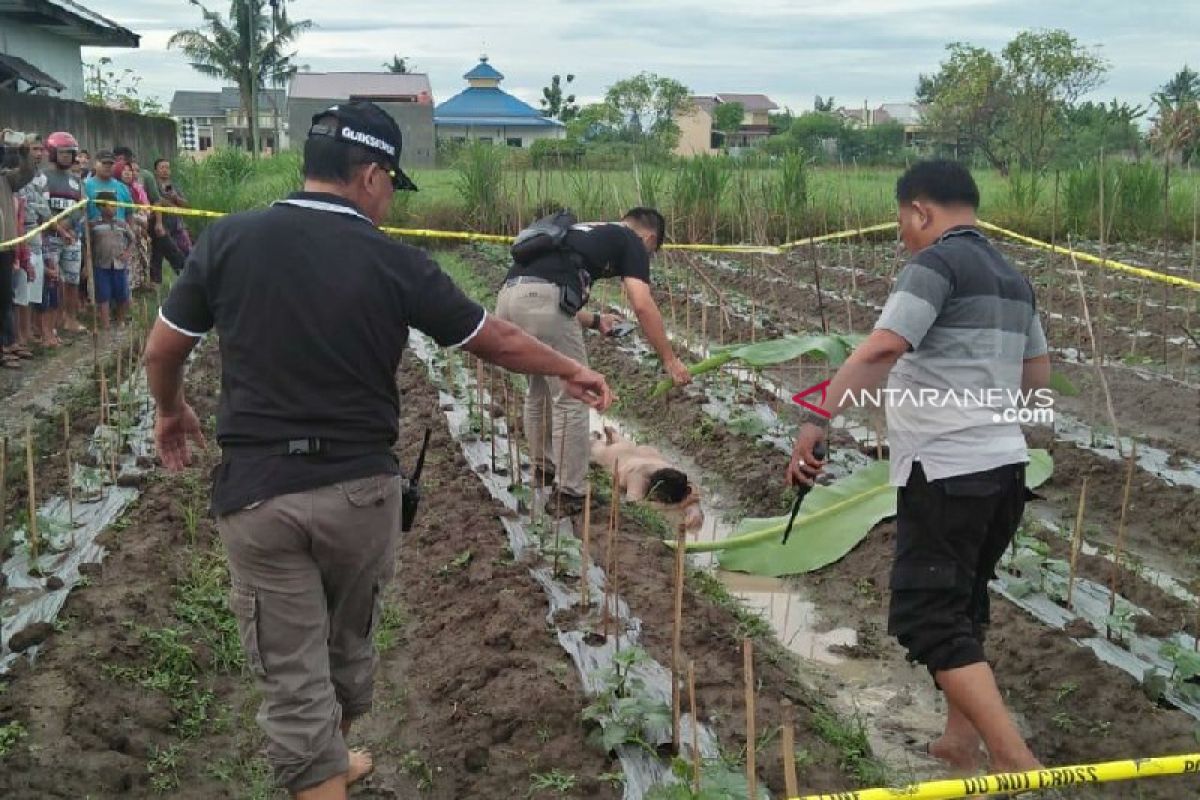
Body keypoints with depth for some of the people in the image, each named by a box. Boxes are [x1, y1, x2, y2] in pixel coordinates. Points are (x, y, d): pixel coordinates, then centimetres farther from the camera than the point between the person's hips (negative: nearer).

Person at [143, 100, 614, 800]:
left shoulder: (229, 240, -4)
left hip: (257, 493, 0)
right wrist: (570, 370, 21)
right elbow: (498, 341, 3)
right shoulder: (393, 263, -7)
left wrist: (172, 410, 25)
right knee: (350, 644, 24)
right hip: (360, 490, 1)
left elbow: (162, 350, 4)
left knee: (293, 677, 7)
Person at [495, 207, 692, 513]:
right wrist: (670, 360, 6)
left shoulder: (587, 233, 36)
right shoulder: (632, 242, 15)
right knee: (571, 400, 4)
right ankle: (570, 493, 10)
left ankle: (543, 468, 40)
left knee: (538, 391, 27)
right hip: (542, 301, -8)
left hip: (508, 297, 8)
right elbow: (643, 306, 0)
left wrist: (595, 321, 50)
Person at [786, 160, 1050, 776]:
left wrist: (818, 419, -26)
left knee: (929, 617, -5)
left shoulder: (937, 262, -10)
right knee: (962, 604, 21)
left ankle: (1018, 764, -11)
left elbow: (881, 350, -24)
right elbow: (1037, 375, 25)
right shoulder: (1012, 278, 16)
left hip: (946, 470, -9)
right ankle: (962, 742, 30)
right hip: (1004, 465, 9)